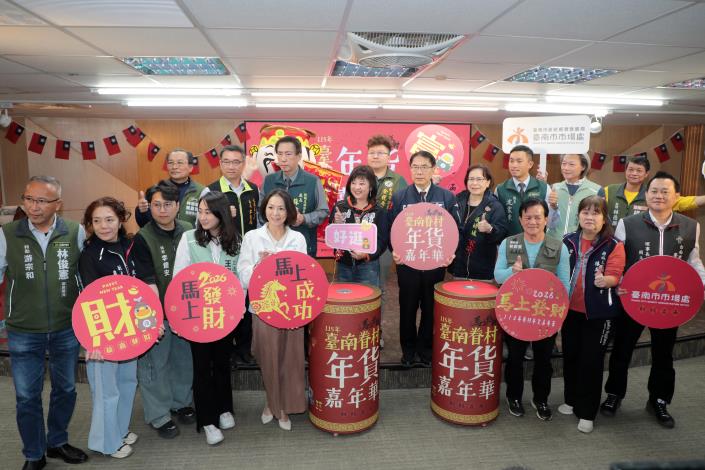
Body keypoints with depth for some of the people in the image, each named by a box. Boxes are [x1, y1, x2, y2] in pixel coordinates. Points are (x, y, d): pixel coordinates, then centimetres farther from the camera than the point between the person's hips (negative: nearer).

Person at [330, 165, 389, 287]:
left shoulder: (379, 212, -1)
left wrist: (367, 255, -20)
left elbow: (382, 241, -4)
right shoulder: (339, 207, 2)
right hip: (343, 265, 2)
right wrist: (336, 225, -16)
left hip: (368, 267, -2)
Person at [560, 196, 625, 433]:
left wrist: (604, 280, -38)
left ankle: (587, 412, 17)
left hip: (599, 313, -4)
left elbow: (615, 277, -16)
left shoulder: (613, 246, -8)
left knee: (591, 361, 3)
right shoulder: (568, 241, 2)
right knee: (570, 356, 14)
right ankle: (572, 400, 33)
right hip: (571, 309, 4)